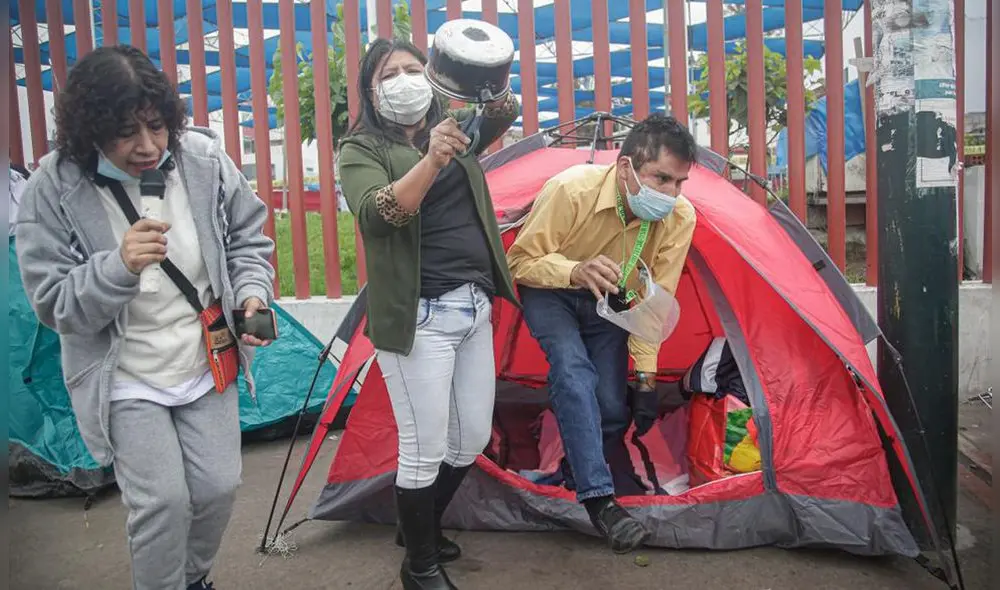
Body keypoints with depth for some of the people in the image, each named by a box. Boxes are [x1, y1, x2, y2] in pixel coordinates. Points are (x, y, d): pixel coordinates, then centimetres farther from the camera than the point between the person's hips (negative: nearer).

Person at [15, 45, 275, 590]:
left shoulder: (203, 158, -12)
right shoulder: (53, 190, -17)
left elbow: (248, 239, 2)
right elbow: (53, 304, -14)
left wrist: (252, 294, -15)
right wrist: (118, 267, -32)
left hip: (208, 364, 3)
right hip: (125, 380, -2)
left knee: (219, 487, 9)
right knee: (162, 501, -6)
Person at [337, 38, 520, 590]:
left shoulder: (455, 131, 14)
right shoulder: (361, 150, -4)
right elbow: (377, 215, -22)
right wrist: (432, 160, -36)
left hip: (474, 307, 7)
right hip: (421, 317, -7)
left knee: (471, 440, 15)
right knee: (424, 450, 0)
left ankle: (422, 526, 41)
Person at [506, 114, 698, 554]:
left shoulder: (680, 217, -25)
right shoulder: (571, 189, -36)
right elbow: (520, 261, -24)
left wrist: (646, 377, -14)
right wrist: (575, 271, -43)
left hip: (608, 302, 3)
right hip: (550, 291, -3)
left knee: (611, 406, -3)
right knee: (573, 370, -28)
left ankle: (583, 465, 29)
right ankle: (599, 499, -21)